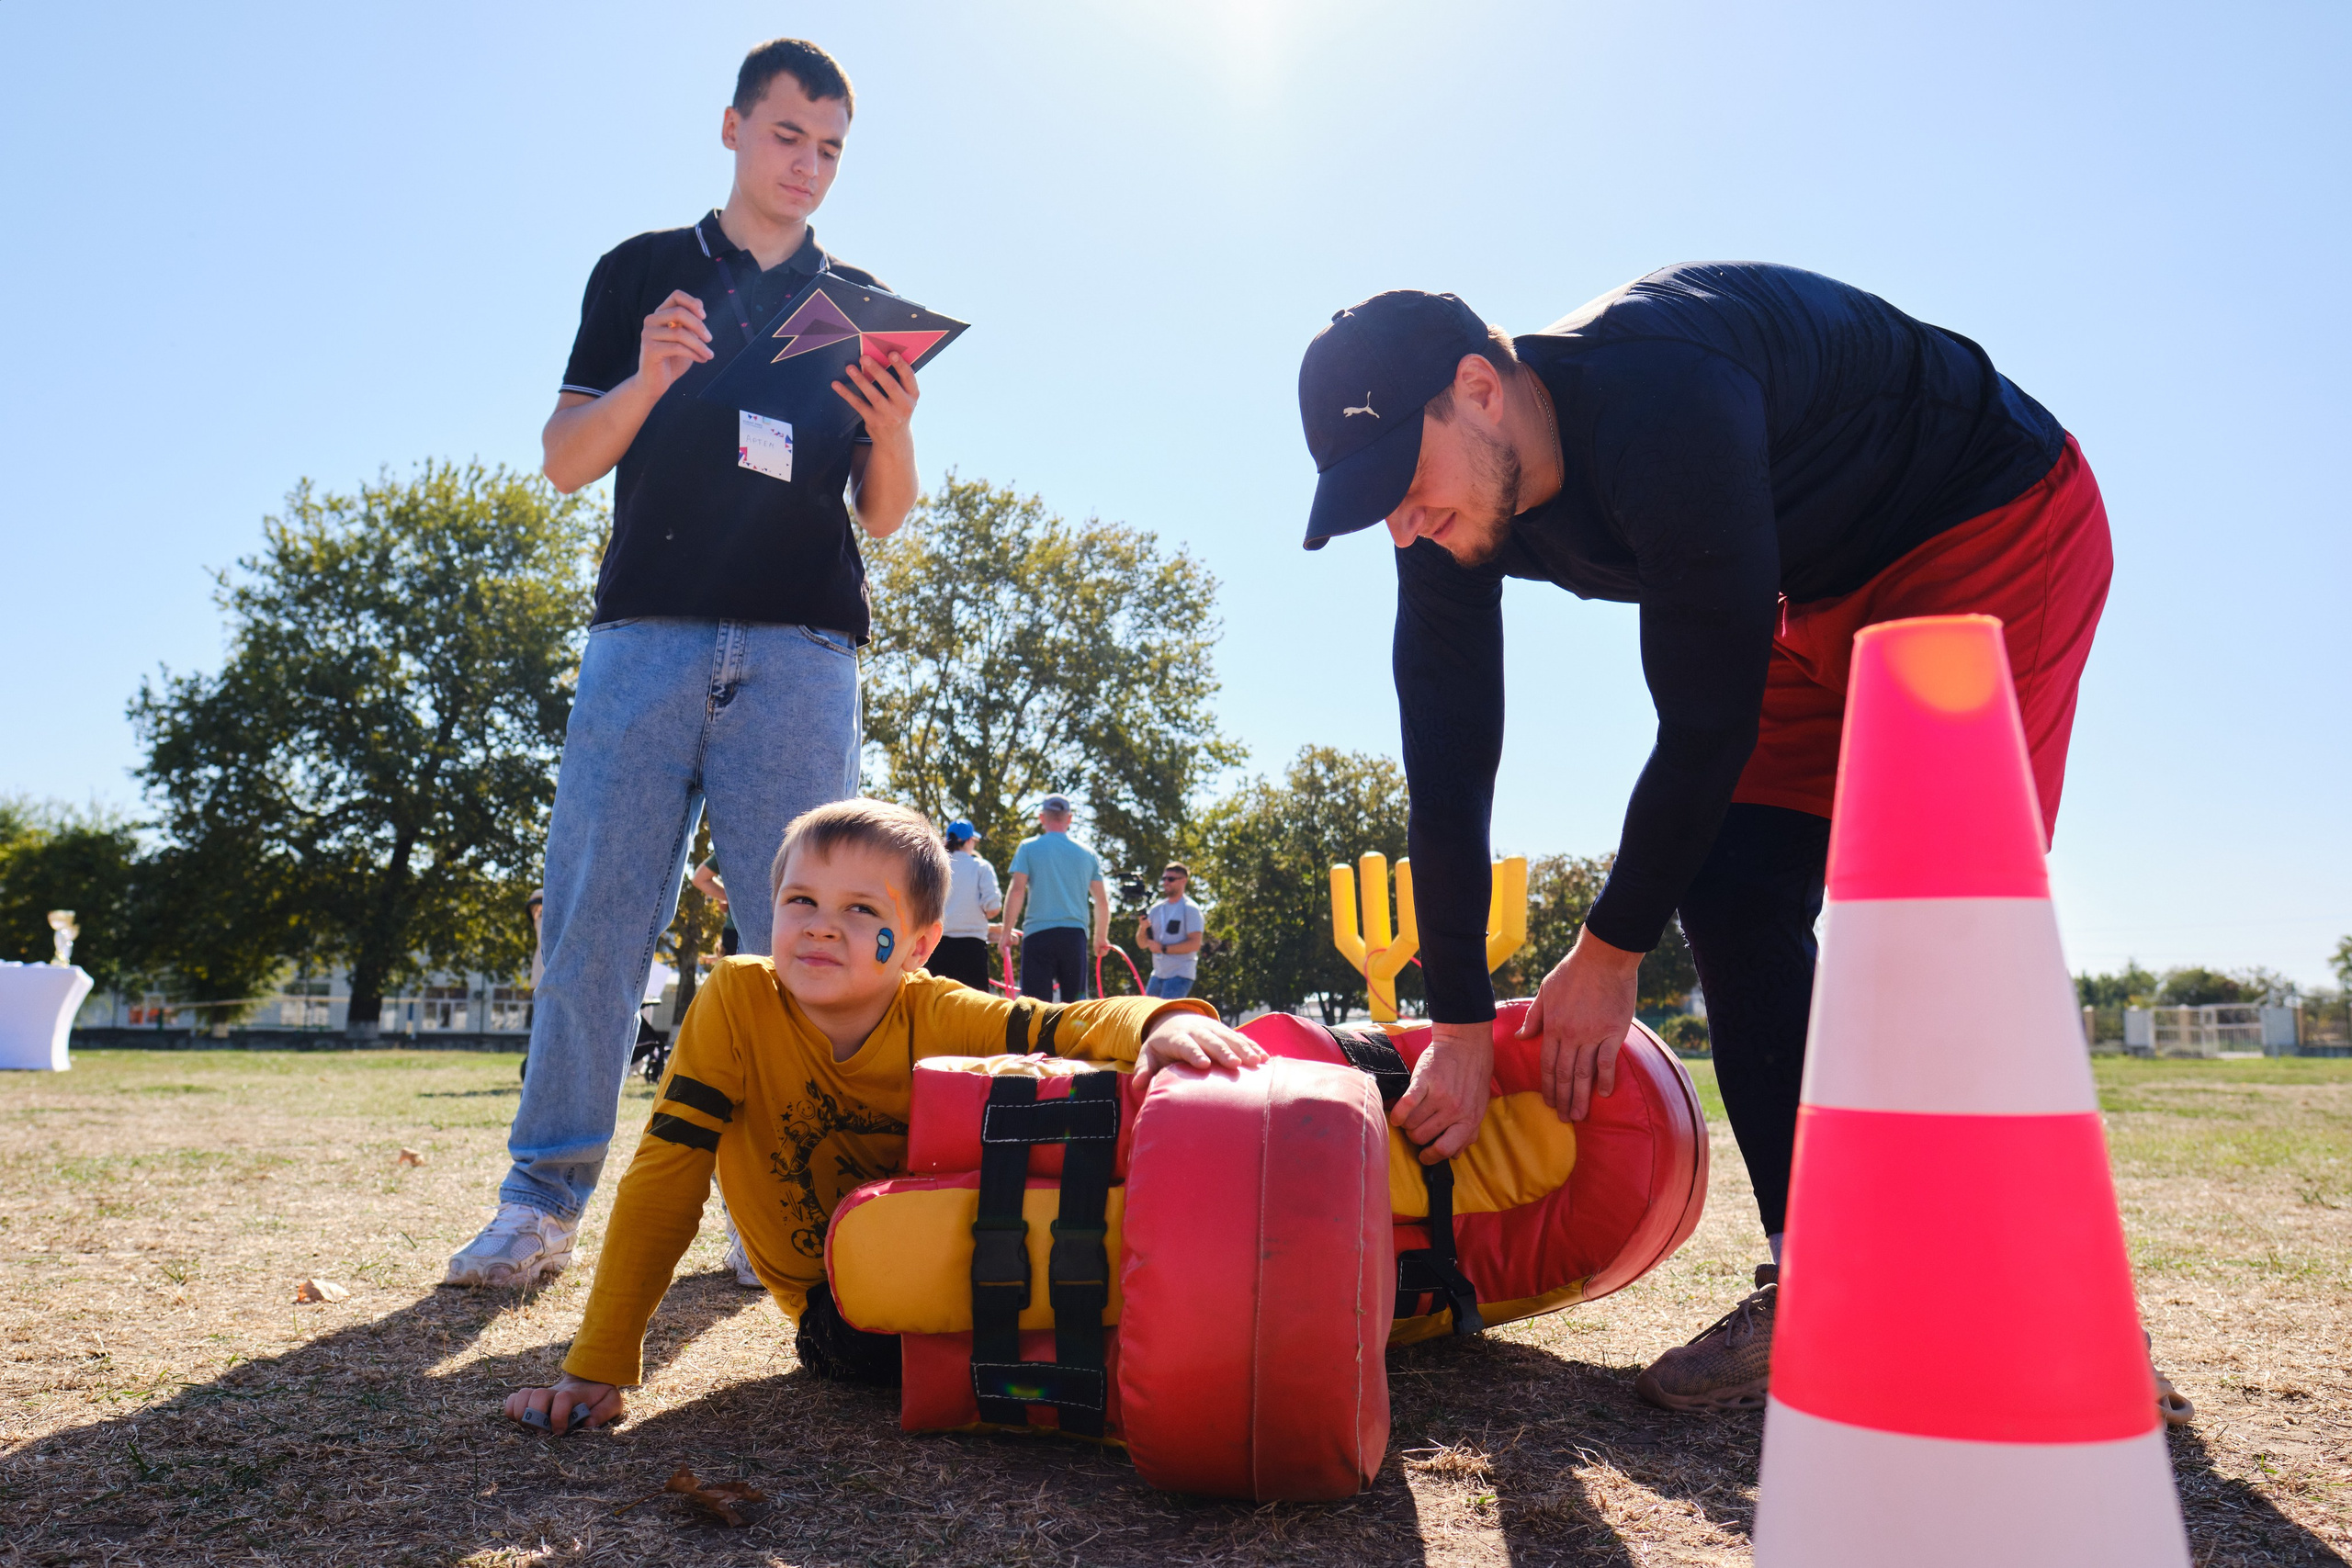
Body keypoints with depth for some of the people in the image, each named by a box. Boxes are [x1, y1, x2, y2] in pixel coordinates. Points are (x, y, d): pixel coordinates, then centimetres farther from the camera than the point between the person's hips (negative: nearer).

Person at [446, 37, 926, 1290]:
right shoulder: (641, 273, 18)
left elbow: (882, 518, 14)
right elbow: (565, 461, 11)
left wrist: (892, 434, -7)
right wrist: (648, 378, -7)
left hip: (798, 647, 1)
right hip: (646, 630, 0)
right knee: (592, 919, -3)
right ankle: (545, 1196, 7)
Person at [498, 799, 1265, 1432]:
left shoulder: (942, 1018, -19)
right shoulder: (737, 999, -19)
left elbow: (1076, 1028, -29)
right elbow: (664, 1177, -18)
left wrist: (1162, 1024, -53)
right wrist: (596, 1367, -21)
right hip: (839, 1301, 0)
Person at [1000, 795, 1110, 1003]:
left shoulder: (1029, 848, 3)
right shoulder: (1088, 853, 11)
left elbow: (1016, 891, -6)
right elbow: (1102, 902, 13)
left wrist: (1007, 931, 1)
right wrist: (1101, 938, 25)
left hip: (1038, 933, -2)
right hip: (1075, 933, 3)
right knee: (1075, 1001, 9)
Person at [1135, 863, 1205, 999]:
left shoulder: (1190, 909, -7)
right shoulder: (1156, 909, 11)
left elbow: (1195, 944, -17)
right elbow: (1142, 944, 11)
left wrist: (1163, 949, -18)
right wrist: (1142, 928, -11)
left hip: (1180, 975, -7)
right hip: (1158, 974, 7)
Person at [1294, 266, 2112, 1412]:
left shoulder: (1663, 395, -37)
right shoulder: (1454, 515, -13)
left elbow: (1709, 719, -31)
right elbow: (1447, 770, -12)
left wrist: (1612, 948, -19)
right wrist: (1461, 1028, -11)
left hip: (2000, 529, -7)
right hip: (1824, 598, 7)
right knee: (1727, 887, -6)